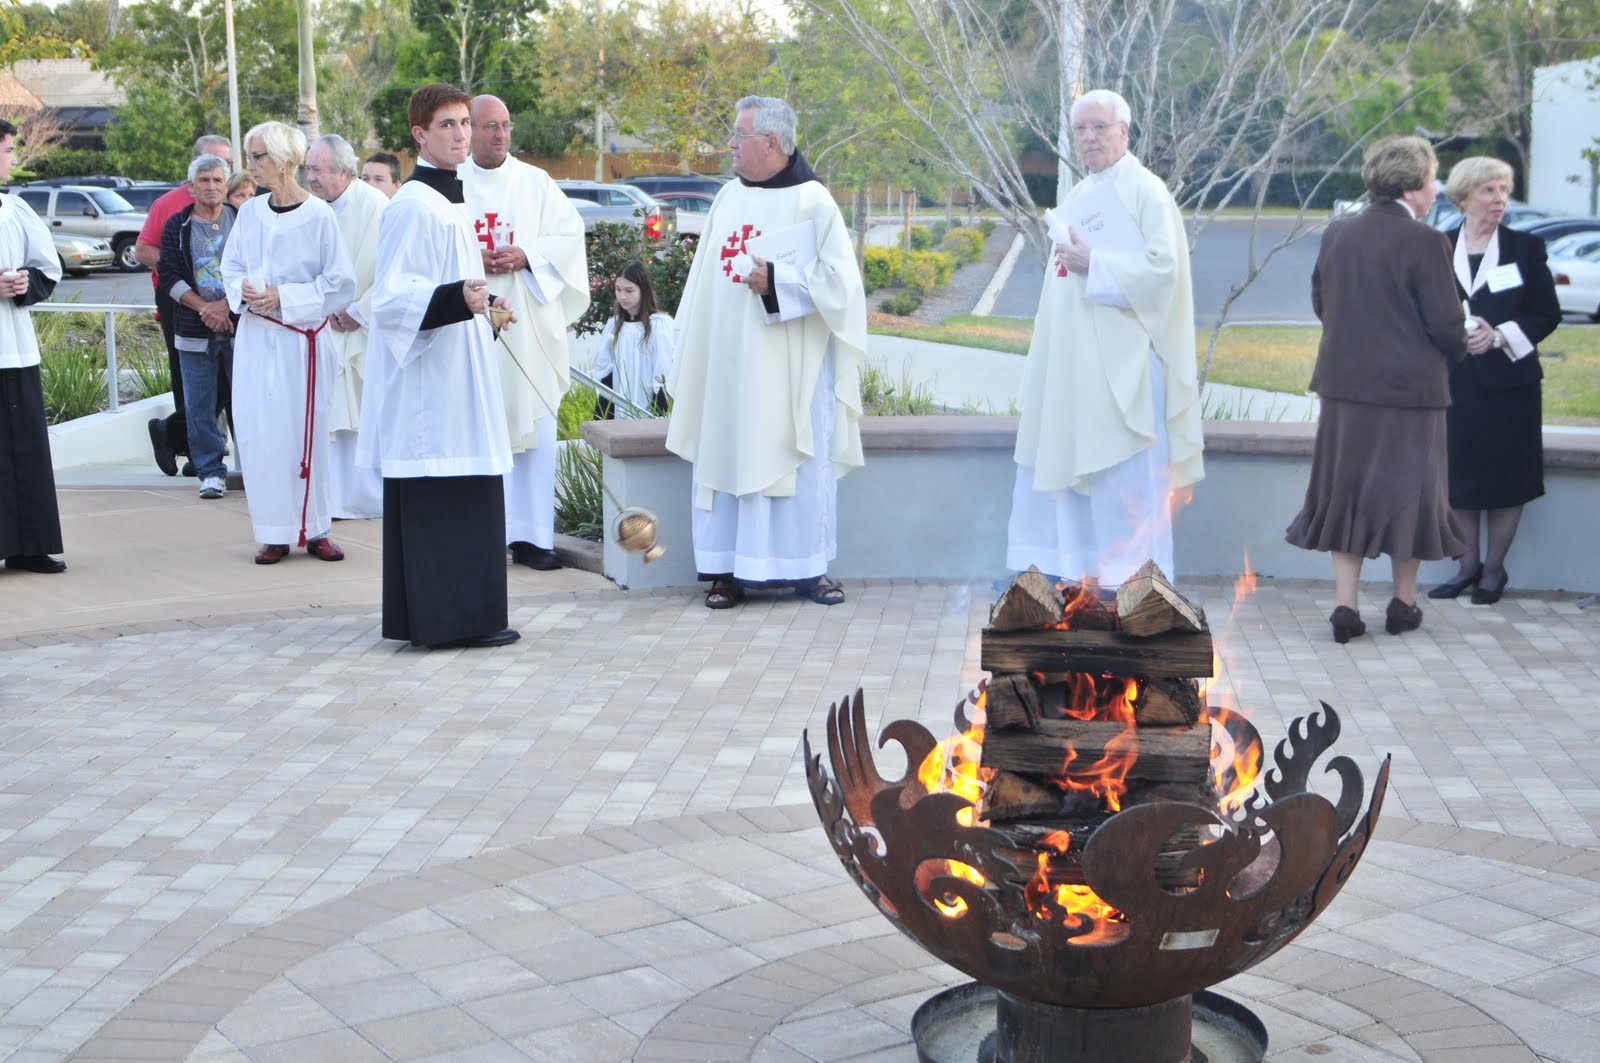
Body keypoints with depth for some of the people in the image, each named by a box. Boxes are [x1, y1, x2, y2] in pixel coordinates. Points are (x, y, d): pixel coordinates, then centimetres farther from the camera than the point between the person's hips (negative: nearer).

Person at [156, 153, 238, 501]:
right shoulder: (177, 226, 7)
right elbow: (169, 275, 1)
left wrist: (227, 304, -12)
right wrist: (203, 307, -11)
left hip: (240, 326, -1)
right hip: (195, 331, 1)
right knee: (201, 405, 2)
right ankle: (211, 471, 11)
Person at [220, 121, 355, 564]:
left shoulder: (318, 216, -8)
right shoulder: (249, 213, 6)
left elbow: (340, 284, -7)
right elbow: (231, 268, 16)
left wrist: (284, 296, -13)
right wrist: (243, 289, -5)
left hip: (301, 340, -4)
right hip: (254, 339, 4)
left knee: (304, 433, 0)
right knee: (257, 433, 2)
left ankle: (314, 530, 12)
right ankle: (274, 533, 10)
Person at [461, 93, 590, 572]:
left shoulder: (536, 183, 9)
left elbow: (570, 233, 4)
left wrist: (527, 255, -11)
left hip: (528, 325, 1)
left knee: (535, 429, -1)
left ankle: (531, 535, 3)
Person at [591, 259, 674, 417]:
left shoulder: (659, 324, -8)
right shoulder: (614, 324, 9)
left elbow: (663, 373, -9)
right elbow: (603, 369, 11)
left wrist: (658, 417, -13)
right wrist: (600, 417, 5)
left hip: (646, 414, -5)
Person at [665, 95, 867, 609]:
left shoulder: (812, 201, -5)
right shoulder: (728, 198, 11)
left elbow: (837, 278, -8)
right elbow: (705, 282, 15)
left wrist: (778, 282, -16)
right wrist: (687, 362, 13)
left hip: (789, 368, -5)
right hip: (729, 366, 5)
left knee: (801, 461, 1)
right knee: (727, 458, 4)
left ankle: (808, 568, 12)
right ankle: (728, 571, 10)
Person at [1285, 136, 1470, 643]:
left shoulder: (1337, 234, 2)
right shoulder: (1424, 242, -15)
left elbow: (1320, 302, 11)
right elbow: (1446, 324, -14)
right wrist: (1456, 352, 8)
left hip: (1345, 386, 5)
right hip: (1410, 388, -5)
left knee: (1347, 491, 10)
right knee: (1409, 491, 9)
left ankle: (1345, 606, 7)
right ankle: (1403, 604, 19)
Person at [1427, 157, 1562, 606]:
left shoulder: (1525, 248, 1)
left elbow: (1548, 313, 0)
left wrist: (1500, 336, -13)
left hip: (1507, 381, -1)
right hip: (1454, 382, 2)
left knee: (1505, 480, 3)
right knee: (1459, 476, 6)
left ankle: (1494, 569, 15)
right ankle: (1468, 566, 19)